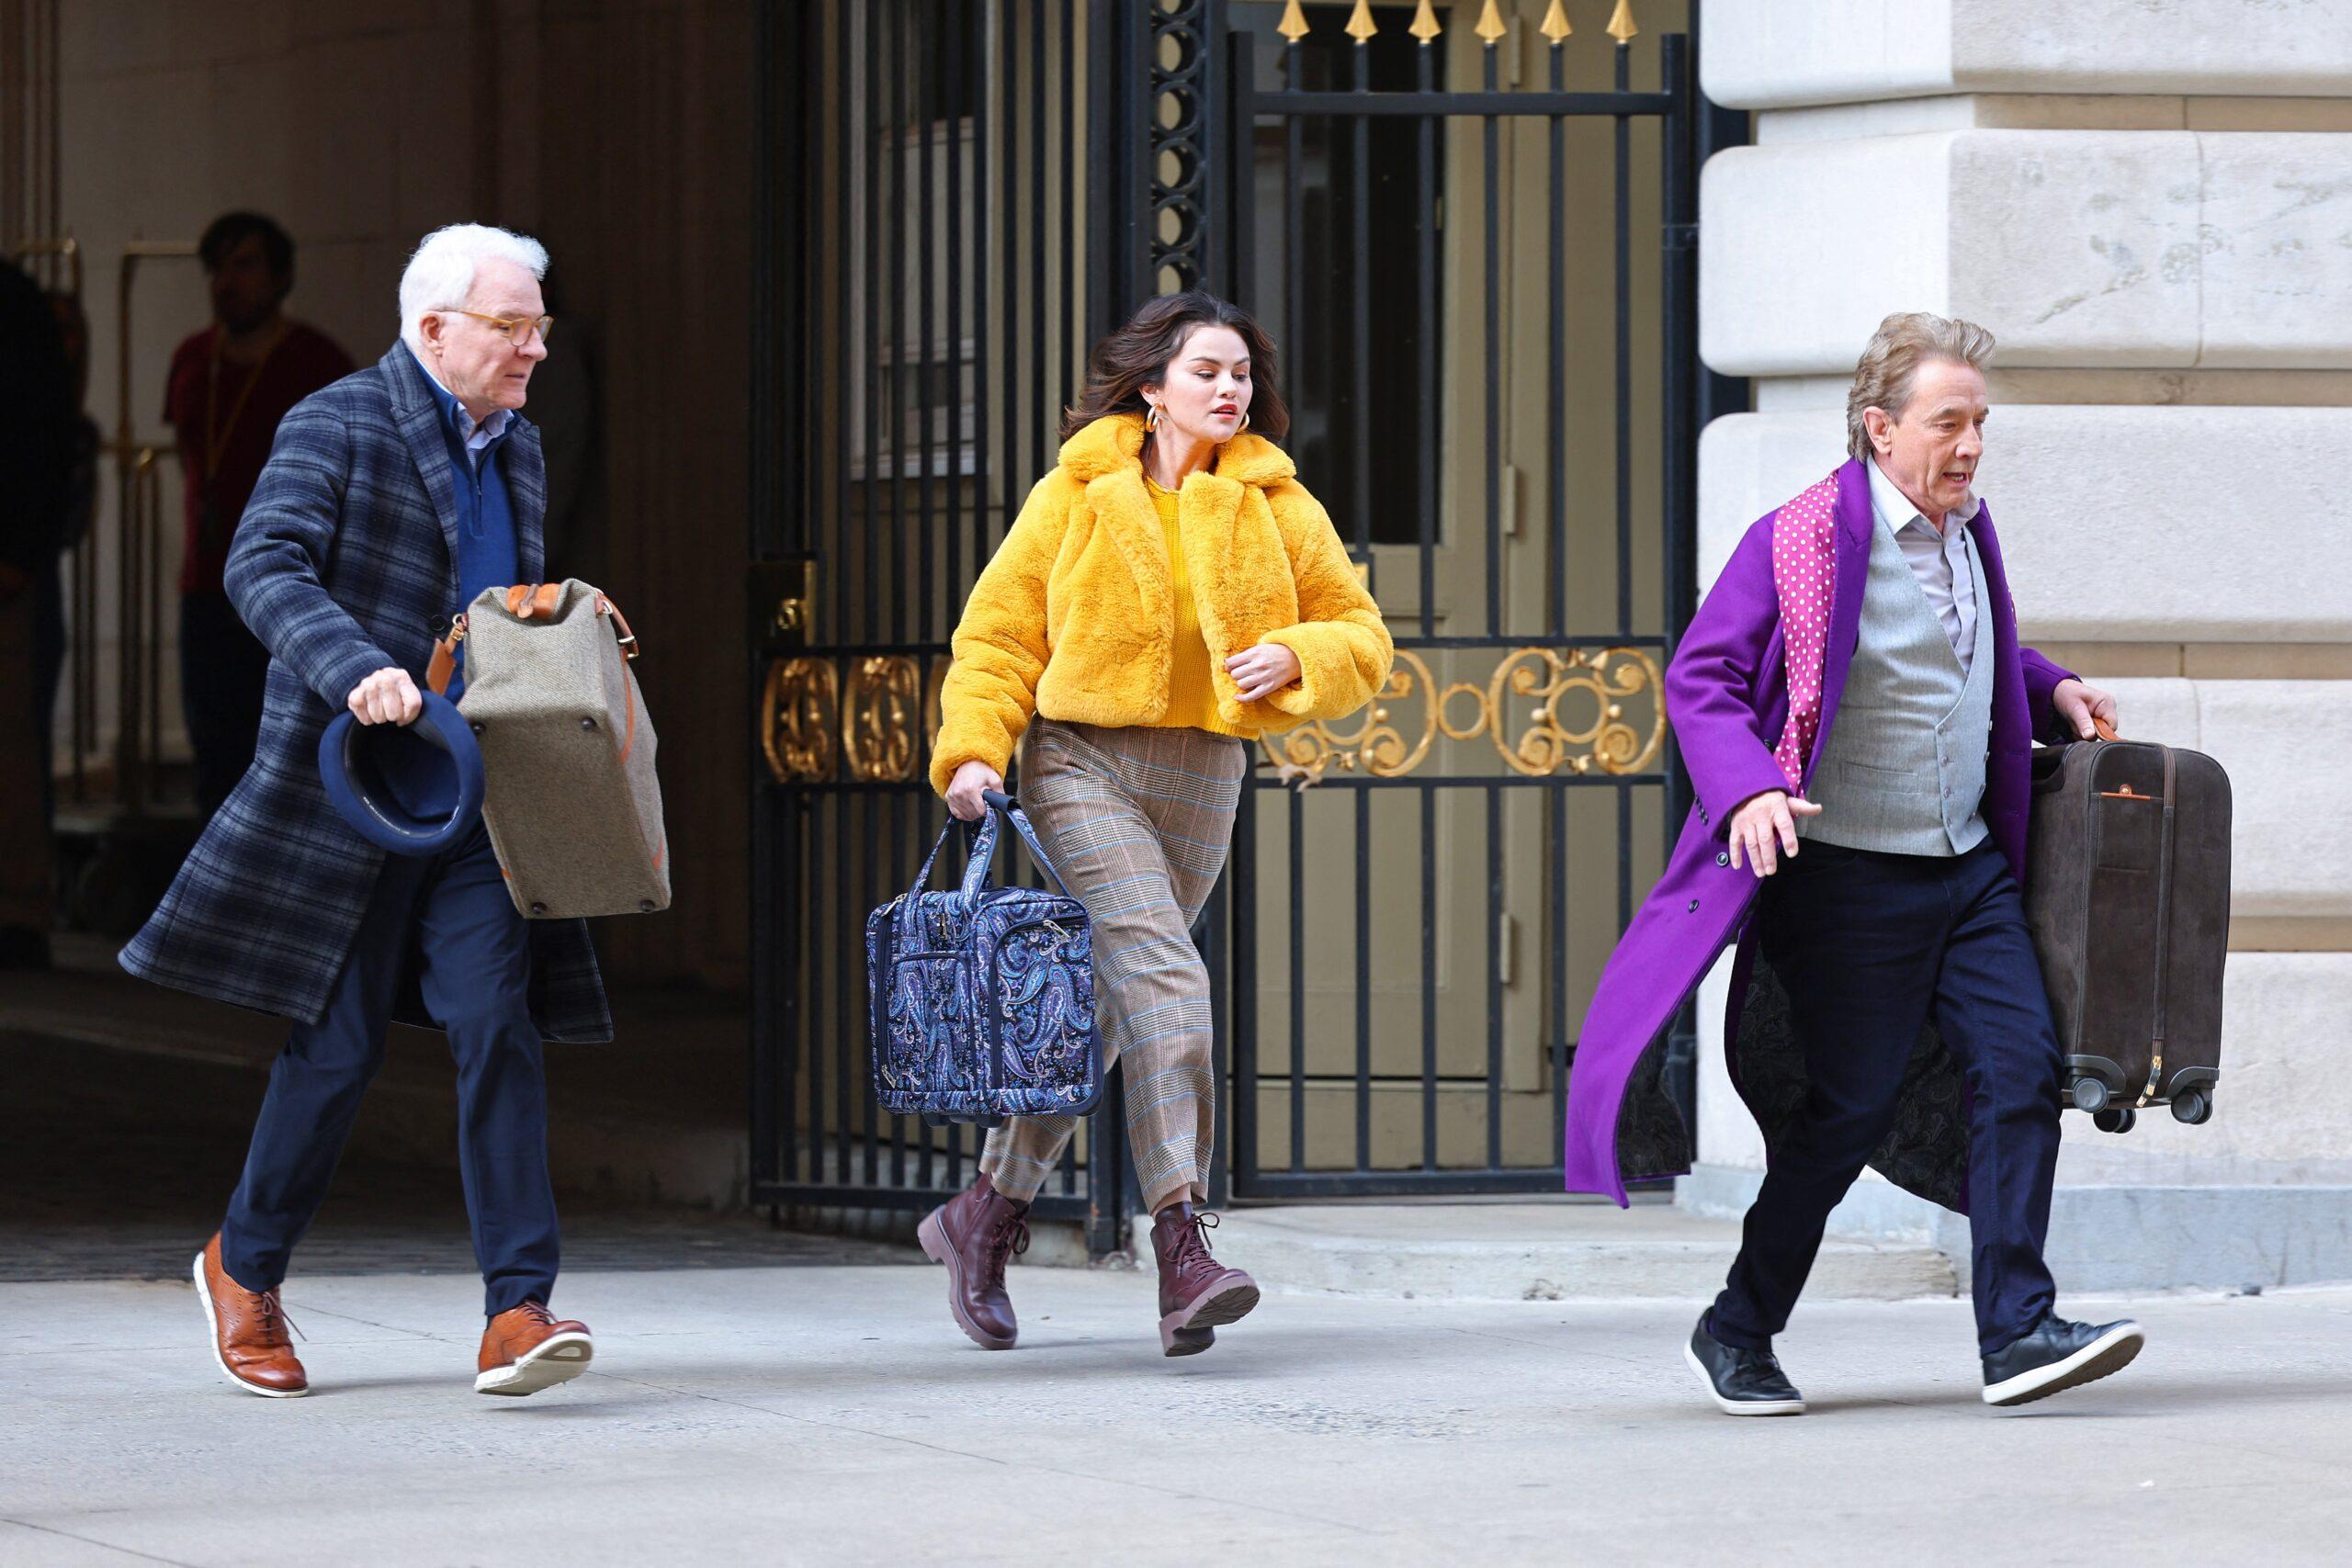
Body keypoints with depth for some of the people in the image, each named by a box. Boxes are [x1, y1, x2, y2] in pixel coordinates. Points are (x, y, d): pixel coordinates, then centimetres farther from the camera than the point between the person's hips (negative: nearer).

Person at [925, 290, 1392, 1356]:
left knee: (1095, 1008, 8)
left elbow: (1362, 640, 12)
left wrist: (1294, 658, -10)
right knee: (1162, 979, -21)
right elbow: (1000, 631, 5)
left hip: (1201, 782, 4)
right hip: (1083, 759, -4)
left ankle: (987, 1214, 27)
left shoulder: (1275, 507, 10)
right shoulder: (1078, 492, 3)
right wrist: (974, 749, -9)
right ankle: (1182, 1247, -27)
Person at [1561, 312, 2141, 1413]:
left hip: (1971, 868, 7)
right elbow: (1700, 680, -12)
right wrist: (1749, 789, -27)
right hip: (1848, 879, -7)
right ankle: (1737, 1334, 14)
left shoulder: (1968, 531, 12)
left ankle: (2016, 1332, -7)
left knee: (2020, 1070, -7)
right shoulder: (1802, 541, -11)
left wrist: (2051, 692, 16)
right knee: (1849, 1110, -3)